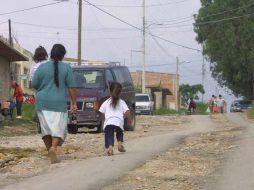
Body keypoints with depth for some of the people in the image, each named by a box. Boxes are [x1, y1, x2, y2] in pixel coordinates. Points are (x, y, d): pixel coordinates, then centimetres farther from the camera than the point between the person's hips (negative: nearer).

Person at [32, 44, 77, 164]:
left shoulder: (42, 67, 0)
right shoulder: (66, 68, -4)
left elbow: (34, 85, 5)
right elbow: (71, 87, -5)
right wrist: (74, 103, 1)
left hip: (43, 103, 2)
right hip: (59, 103, -2)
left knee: (46, 128, 12)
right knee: (58, 128, 1)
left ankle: (50, 150, 15)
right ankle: (53, 147, -21)